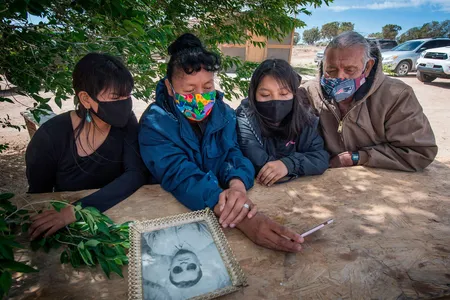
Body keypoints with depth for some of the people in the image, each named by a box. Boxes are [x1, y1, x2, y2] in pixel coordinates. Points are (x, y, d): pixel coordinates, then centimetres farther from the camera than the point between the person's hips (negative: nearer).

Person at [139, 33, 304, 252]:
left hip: (224, 207, 4)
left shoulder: (224, 113, -1)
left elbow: (233, 156, -9)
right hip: (172, 210, -4)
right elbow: (181, 177, -28)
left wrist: (237, 185, -33)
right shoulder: (155, 124, -15)